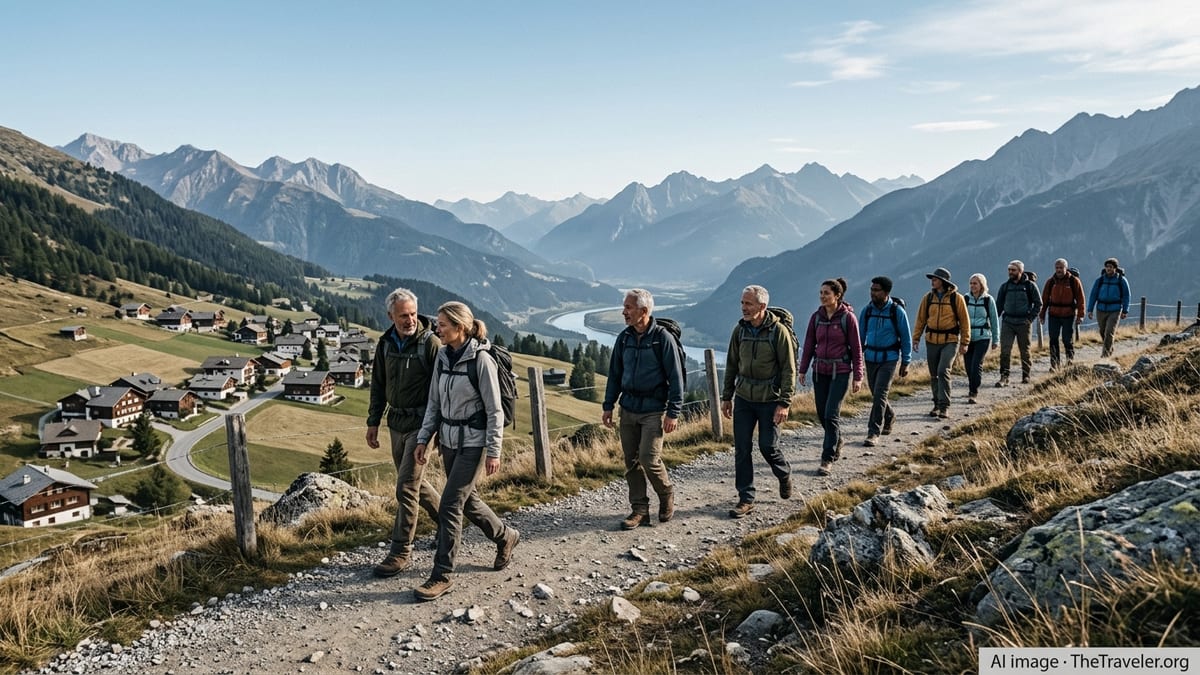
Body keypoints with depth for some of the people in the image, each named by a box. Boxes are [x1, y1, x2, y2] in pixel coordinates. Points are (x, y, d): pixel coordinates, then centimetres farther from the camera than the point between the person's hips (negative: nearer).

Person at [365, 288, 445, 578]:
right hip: (396, 423, 7)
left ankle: (400, 552, 3)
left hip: (421, 424, -7)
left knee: (406, 486, -7)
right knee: (414, 481, 18)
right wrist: (373, 422, 12)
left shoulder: (430, 342, -13)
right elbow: (378, 385, 14)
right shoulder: (386, 343, 5)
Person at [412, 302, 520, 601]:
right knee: (466, 499, 18)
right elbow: (434, 403, 11)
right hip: (449, 440, 7)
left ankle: (442, 576, 4)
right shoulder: (443, 356, 4)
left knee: (450, 506, -7)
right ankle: (505, 536, 42)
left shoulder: (481, 359, -16)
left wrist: (494, 451, -14)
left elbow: (494, 410, -14)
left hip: (473, 443, -7)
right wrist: (423, 438, 6)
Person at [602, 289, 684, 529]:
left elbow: (675, 377, -8)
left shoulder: (662, 338, -9)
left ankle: (666, 494, 18)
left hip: (654, 410, -5)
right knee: (631, 461, 6)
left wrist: (673, 412, -12)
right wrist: (608, 406, 10)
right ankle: (639, 510, 17)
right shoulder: (624, 338, 7)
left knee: (649, 458, -10)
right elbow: (614, 374, 15)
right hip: (628, 408, 6)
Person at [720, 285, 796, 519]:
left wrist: (784, 403, -15)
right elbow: (731, 365, 11)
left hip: (770, 400, -4)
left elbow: (789, 370, -11)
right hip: (743, 398, 4)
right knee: (741, 449, 2)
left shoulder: (779, 331, -12)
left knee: (767, 446, 0)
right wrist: (726, 396, 10)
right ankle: (746, 499, 11)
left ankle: (784, 475, 33)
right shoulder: (740, 330, 3)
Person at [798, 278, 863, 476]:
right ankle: (836, 445, 35)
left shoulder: (848, 317, -8)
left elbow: (856, 348, -5)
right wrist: (802, 370, 5)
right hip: (820, 371, 5)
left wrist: (858, 377, -6)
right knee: (822, 414, 9)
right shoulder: (816, 317, 4)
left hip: (840, 371, -5)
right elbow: (809, 345, 9)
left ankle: (828, 459, -3)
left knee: (831, 414, -10)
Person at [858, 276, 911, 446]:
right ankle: (889, 417, 43)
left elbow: (906, 338, -1)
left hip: (889, 359, -4)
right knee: (876, 394, 14)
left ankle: (874, 432, -9)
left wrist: (905, 363, -2)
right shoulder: (867, 310, 1)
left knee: (880, 394, -13)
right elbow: (860, 335, 8)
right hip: (870, 358, 4)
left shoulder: (897, 311, -8)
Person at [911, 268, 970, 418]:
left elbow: (964, 321, 1)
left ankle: (945, 406, -11)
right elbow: (921, 319, 9)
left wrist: (964, 342, -1)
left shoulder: (956, 298, -4)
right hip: (932, 340, 4)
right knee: (934, 375, 9)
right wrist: (916, 338, 2)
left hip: (950, 341, -4)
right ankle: (937, 404, 23)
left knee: (943, 371, -17)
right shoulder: (928, 297, 5)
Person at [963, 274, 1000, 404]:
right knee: (969, 366, 6)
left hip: (982, 337, -2)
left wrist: (996, 340, 8)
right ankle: (972, 389, 28)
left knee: (976, 364, -14)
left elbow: (994, 320, 6)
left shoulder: (988, 300, 0)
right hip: (967, 337, 2)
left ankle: (974, 393, -8)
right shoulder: (966, 299, 3)